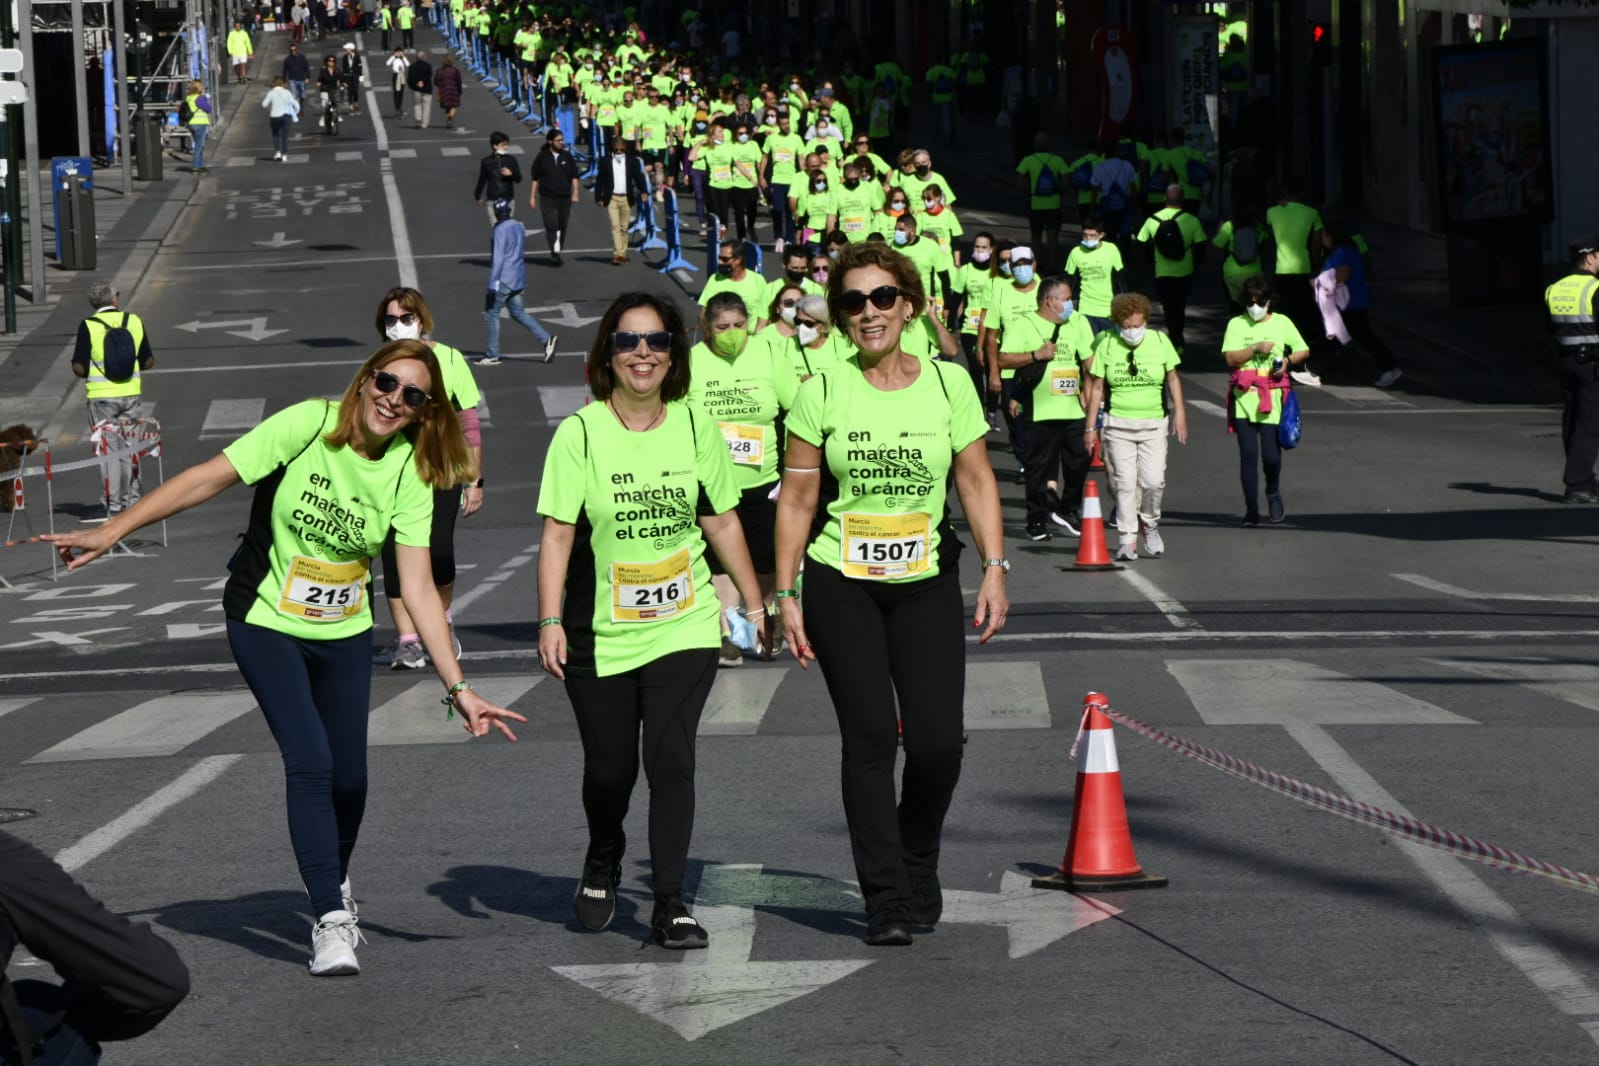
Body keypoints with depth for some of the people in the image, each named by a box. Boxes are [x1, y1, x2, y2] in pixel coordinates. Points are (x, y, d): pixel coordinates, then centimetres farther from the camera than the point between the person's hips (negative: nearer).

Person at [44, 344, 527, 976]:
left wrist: (457, 688, -20)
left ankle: (335, 882, 35)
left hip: (343, 634, 3)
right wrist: (111, 532, -25)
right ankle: (331, 919, -9)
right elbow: (211, 478, -20)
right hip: (266, 623, -3)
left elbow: (418, 590, -13)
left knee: (348, 777, 4)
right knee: (310, 762, -16)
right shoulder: (309, 425, -20)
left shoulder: (409, 475, -11)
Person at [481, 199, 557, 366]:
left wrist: (492, 286, -19)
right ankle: (546, 339, 2)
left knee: (491, 312, 1)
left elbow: (498, 258, -19)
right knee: (518, 313, 14)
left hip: (505, 278, -8)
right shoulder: (520, 227, 10)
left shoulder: (500, 230, -16)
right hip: (519, 278, 8)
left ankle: (492, 355, 3)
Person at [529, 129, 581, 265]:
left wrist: (575, 193, -1)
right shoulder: (542, 157, 0)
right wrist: (532, 197, 2)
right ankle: (555, 253, -20)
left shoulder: (567, 157, 7)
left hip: (565, 197, 3)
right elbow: (534, 178, 5)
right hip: (548, 198, -3)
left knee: (562, 227, 8)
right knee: (551, 226, -15)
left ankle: (557, 253, 20)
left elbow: (574, 176, 11)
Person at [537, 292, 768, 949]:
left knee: (671, 759, -11)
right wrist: (550, 621, -13)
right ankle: (603, 864, 39)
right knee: (609, 767, 7)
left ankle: (670, 903, -4)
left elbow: (722, 523, 12)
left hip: (685, 628, 1)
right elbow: (557, 533, -7)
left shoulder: (696, 428, 3)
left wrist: (753, 600, 14)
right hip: (601, 634, -1)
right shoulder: (580, 433, -6)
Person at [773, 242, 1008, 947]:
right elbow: (796, 498, 2)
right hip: (841, 585, -1)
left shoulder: (947, 383, 3)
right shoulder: (822, 393, -1)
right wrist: (786, 595, -1)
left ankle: (918, 870, 19)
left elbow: (975, 482, 6)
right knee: (870, 737, -7)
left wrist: (994, 569, -3)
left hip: (927, 582, 1)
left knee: (937, 740, -7)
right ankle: (885, 899, -1)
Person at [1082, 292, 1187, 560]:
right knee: (1125, 483, -5)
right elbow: (1096, 387, 5)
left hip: (1154, 424, 0)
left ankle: (1149, 523, 20)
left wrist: (1179, 412, 5)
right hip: (1118, 425, 0)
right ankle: (1128, 540, 2)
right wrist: (1090, 425, 4)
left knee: (1153, 480, -9)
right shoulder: (1107, 345, 0)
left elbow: (1172, 378, 12)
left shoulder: (1159, 341, 2)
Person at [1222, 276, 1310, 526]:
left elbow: (1304, 351, 12)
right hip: (1244, 396, 0)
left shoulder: (1282, 323, 6)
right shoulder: (1236, 324, 5)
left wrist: (1287, 360, -6)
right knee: (1248, 455, -3)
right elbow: (1230, 357, -5)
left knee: (1271, 455, -7)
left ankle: (1274, 493, 24)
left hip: (1272, 398, 0)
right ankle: (1251, 510, 5)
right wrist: (1255, 349, -16)